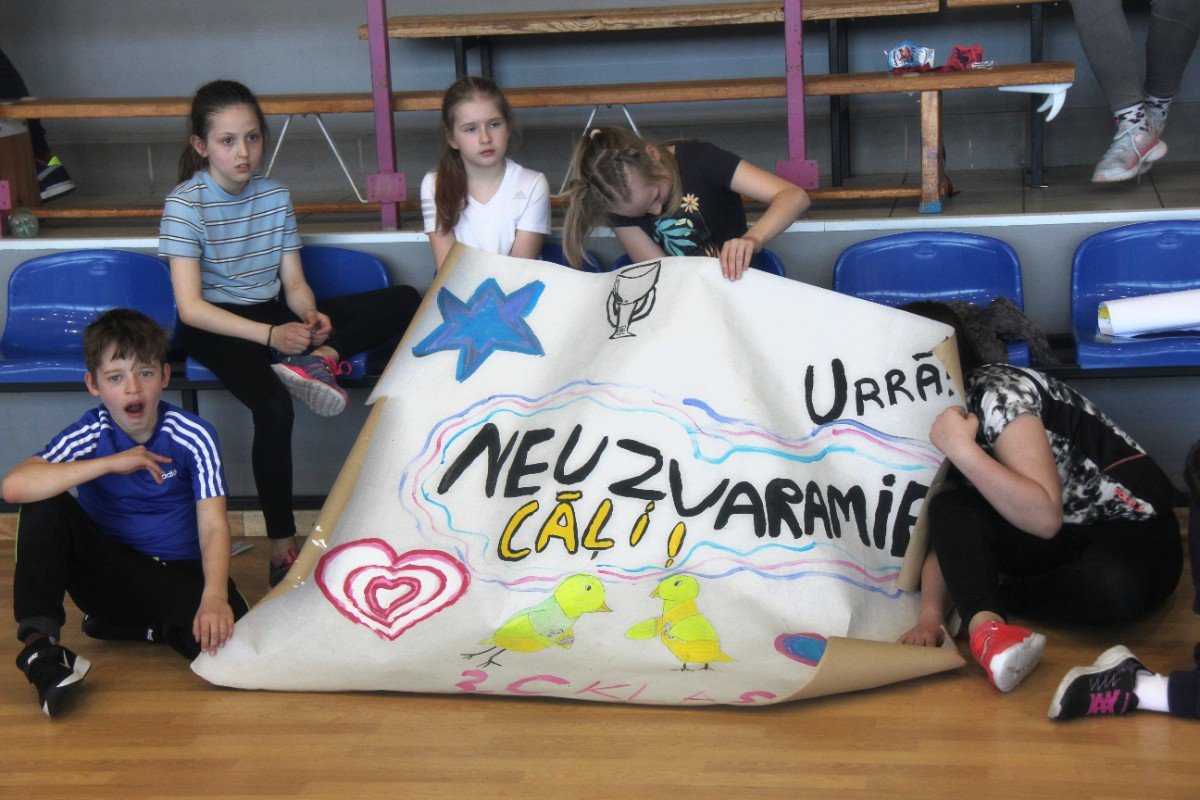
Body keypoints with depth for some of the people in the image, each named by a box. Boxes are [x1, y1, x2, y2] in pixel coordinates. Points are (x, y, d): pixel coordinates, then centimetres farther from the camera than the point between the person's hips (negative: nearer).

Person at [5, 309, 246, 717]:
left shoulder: (193, 436, -12)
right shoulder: (90, 435, -10)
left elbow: (213, 527, -19)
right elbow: (14, 487, -28)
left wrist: (214, 596, -39)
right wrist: (110, 463, -30)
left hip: (179, 576, -1)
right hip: (108, 571, 1)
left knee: (225, 634, -33)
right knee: (45, 507, -23)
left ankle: (116, 625, -5)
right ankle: (40, 644, -27)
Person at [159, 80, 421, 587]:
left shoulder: (274, 196, 6)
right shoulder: (185, 206, -12)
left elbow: (294, 283, 7)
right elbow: (190, 307, -19)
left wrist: (311, 316, -18)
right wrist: (269, 336, -29)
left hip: (275, 315, 6)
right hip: (214, 328, -6)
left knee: (405, 302, -8)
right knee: (274, 408, -37)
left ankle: (322, 358, -28)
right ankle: (282, 551, -27)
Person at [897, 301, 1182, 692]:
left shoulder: (997, 392, -20)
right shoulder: (938, 424, 5)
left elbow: (1045, 516, -31)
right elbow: (944, 538, -3)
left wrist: (963, 450, -33)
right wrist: (929, 614, -21)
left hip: (1131, 527, -6)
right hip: (1056, 541, 6)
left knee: (1114, 587, -41)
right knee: (948, 507, -19)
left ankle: (994, 593, -17)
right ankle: (983, 626, -37)